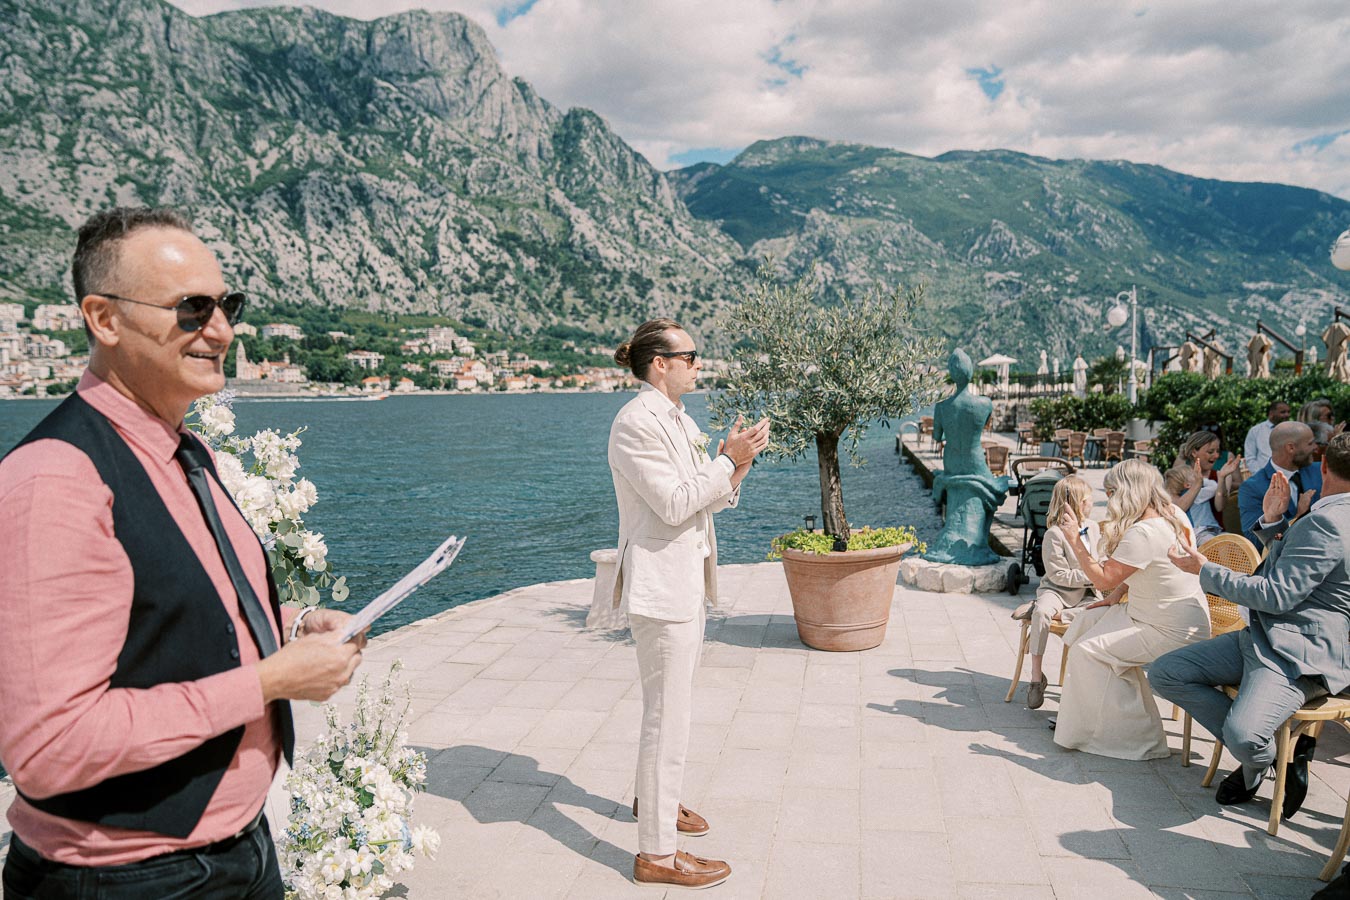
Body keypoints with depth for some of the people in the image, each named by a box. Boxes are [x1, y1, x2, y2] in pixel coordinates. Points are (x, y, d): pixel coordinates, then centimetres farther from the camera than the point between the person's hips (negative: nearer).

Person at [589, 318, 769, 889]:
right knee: (668, 720, -5)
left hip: (686, 579, 10)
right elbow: (674, 503, -22)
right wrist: (730, 459, -17)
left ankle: (652, 799, 44)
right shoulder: (637, 422, -17)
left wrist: (735, 463, -3)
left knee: (668, 708, 24)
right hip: (661, 582, -10)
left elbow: (706, 497, 13)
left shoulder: (678, 420, 13)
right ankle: (656, 854, 6)